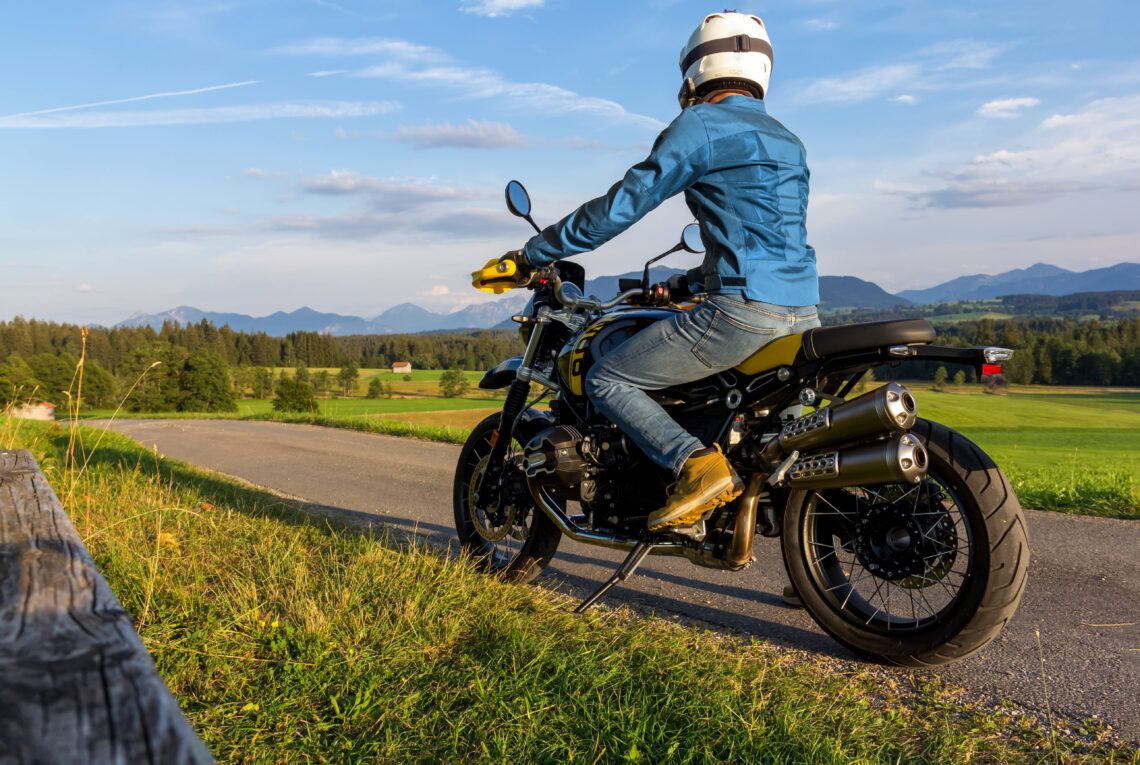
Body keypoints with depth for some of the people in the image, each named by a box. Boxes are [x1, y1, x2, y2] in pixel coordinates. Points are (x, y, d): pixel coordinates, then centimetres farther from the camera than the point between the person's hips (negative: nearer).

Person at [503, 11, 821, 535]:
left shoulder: (699, 126, -3)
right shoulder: (787, 141, 23)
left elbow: (620, 207, -7)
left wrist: (529, 255, 1)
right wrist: (681, 285, 37)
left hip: (741, 312, -9)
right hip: (803, 313, 9)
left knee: (606, 380, -1)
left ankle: (697, 463, -17)